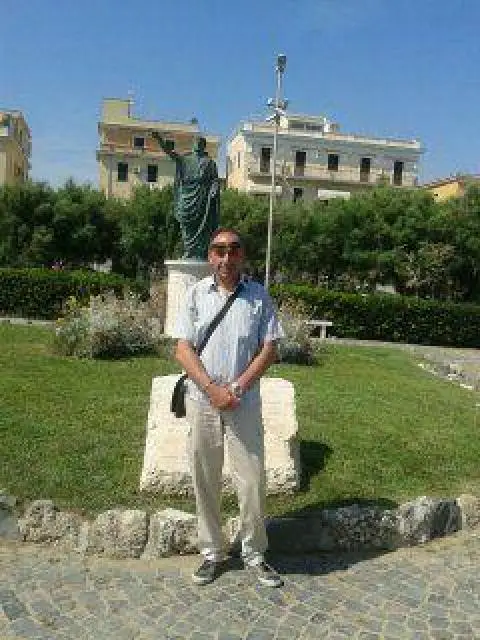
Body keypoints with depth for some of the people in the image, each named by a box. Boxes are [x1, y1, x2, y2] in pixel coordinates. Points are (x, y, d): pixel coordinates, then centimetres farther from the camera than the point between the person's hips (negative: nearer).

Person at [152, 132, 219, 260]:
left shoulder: (209, 162, 10)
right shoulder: (185, 158, 15)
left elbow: (215, 180, 3)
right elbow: (169, 151, 4)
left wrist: (213, 192, -16)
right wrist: (159, 139, -10)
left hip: (202, 201, -2)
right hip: (187, 200, 2)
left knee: (201, 229, -6)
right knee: (188, 230, 2)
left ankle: (200, 257, -6)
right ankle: (188, 256, 6)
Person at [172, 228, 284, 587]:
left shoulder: (258, 295, 0)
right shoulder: (196, 294, 1)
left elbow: (269, 349, -2)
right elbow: (183, 349, -3)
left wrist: (236, 388, -12)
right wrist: (212, 389, -14)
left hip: (244, 402, 0)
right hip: (202, 400, 1)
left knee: (252, 480, 4)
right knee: (205, 481, 10)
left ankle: (254, 553, 26)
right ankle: (212, 554, 28)